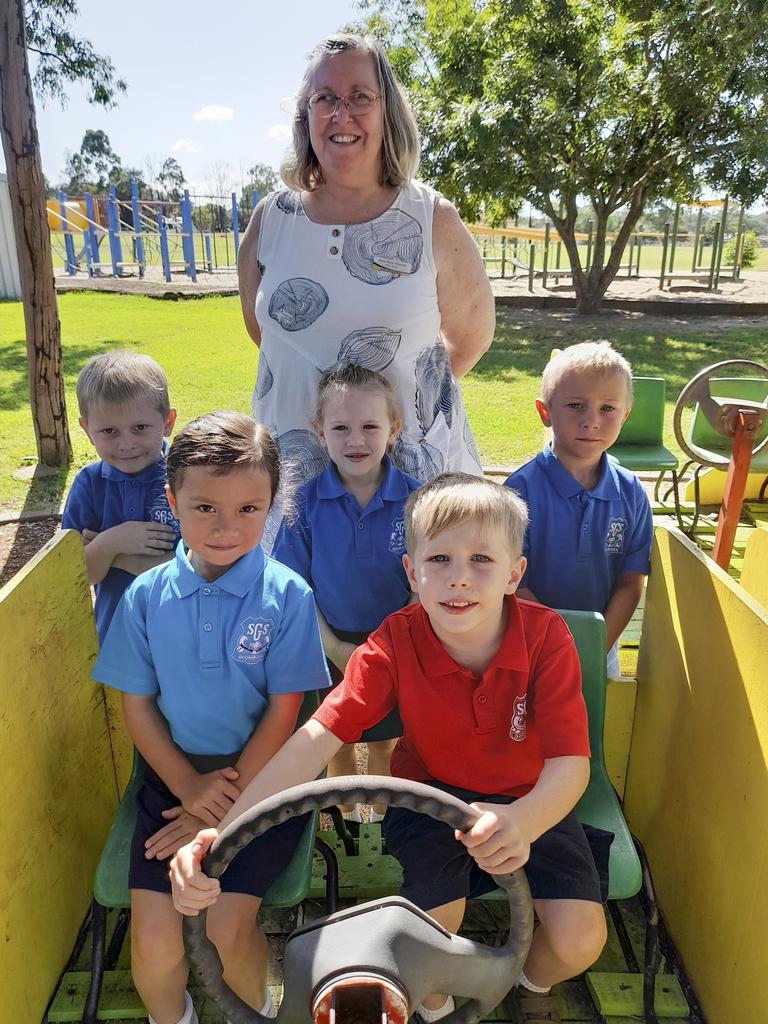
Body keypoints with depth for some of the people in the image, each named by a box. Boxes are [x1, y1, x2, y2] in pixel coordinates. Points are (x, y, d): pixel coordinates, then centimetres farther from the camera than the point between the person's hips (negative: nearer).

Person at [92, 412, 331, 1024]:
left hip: (260, 776, -2)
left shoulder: (286, 595, -12)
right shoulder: (146, 595, -4)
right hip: (175, 776, 3)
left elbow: (284, 711, -9)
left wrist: (227, 803, -9)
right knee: (154, 934, -8)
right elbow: (136, 704, 2)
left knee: (226, 926, -13)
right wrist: (189, 786, -8)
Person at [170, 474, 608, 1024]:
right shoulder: (396, 644, -22)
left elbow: (571, 763, -26)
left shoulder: (546, 635, -23)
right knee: (436, 908, -27)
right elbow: (315, 740, -27)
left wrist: (523, 822, -50)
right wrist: (220, 835, -38)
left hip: (531, 800, 1)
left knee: (579, 938, -17)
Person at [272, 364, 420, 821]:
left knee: (386, 743, 18)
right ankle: (348, 816, 45)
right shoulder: (308, 501, -12)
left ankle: (383, 817, 45)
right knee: (339, 741, 19)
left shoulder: (414, 498, -13)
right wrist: (334, 648, -12)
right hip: (331, 648, 1)